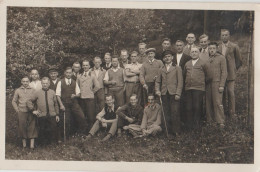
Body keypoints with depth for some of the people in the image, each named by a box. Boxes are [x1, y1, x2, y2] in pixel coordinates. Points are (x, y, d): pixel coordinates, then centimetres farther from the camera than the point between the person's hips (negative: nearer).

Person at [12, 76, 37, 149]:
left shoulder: (32, 90, 5)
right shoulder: (18, 90, 7)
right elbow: (14, 101, 13)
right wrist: (17, 109, 3)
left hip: (31, 112, -1)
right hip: (21, 112, 1)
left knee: (32, 127, -4)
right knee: (22, 126, 4)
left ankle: (32, 144, -2)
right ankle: (24, 143, 16)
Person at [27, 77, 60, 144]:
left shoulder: (52, 92, 6)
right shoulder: (37, 93, 2)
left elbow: (56, 104, 9)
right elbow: (29, 101, 6)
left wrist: (57, 114, 7)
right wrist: (33, 110, -1)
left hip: (52, 116, 1)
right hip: (41, 116, -1)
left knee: (53, 130, 2)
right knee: (42, 131, 5)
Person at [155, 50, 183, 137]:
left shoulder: (177, 68, 8)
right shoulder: (161, 70, 19)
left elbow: (180, 82, 2)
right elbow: (157, 81, 20)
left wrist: (178, 94, -7)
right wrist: (157, 90, 1)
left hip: (173, 93, -3)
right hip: (164, 94, 3)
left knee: (175, 113, -7)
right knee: (166, 113, 2)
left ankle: (176, 131, -1)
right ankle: (168, 130, 8)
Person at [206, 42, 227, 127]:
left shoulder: (221, 58, 3)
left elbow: (224, 72, -1)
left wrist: (221, 85, -8)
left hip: (217, 83, -3)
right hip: (207, 83, 3)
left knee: (218, 103, -6)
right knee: (208, 103, 2)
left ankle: (221, 122, -2)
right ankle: (209, 120, 10)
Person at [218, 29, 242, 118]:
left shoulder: (234, 46, 2)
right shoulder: (217, 46, 8)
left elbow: (239, 61, 9)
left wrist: (234, 69, 8)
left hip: (230, 73, -2)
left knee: (230, 92, -3)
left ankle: (231, 113, 5)